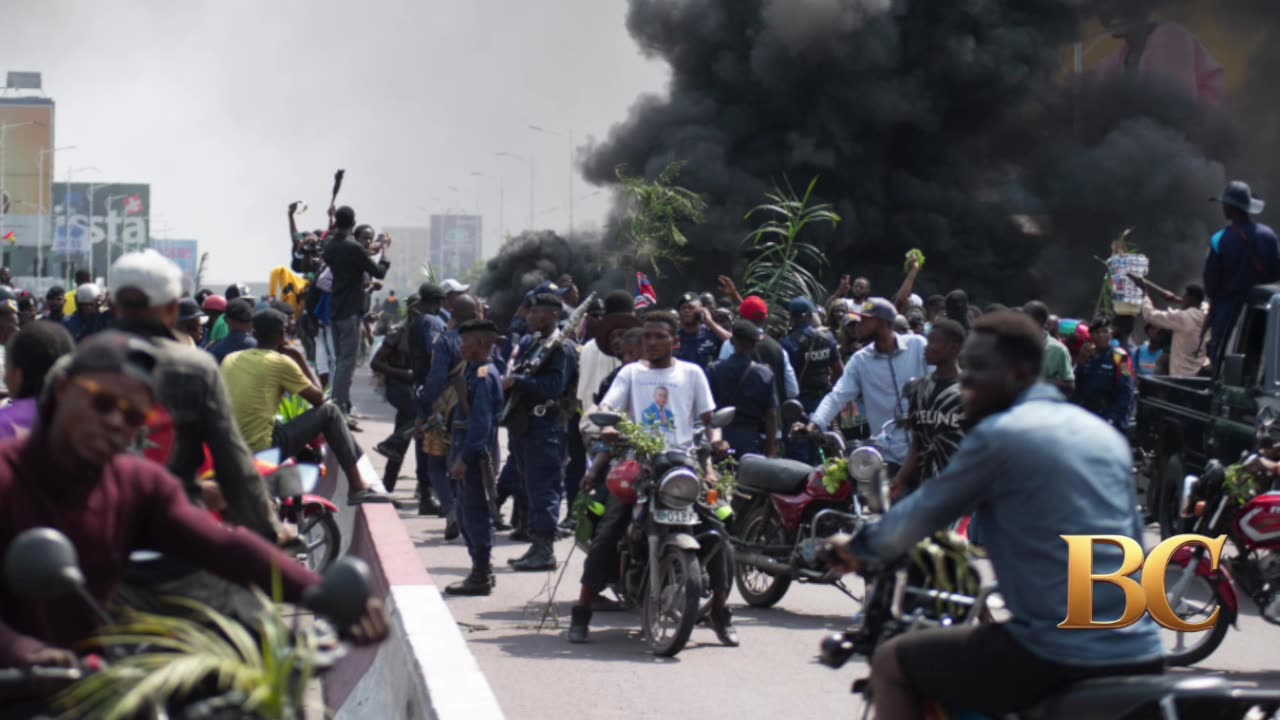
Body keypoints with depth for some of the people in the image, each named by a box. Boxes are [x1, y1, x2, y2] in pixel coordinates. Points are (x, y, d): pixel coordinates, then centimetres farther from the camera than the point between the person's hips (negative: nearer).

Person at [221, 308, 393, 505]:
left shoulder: (230, 359, 11)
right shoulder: (280, 363, -6)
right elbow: (318, 397, 3)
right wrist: (301, 360, 14)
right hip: (262, 447, -7)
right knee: (329, 412, 6)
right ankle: (358, 487, 6)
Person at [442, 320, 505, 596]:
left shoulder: (484, 376, -16)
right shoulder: (476, 372, 15)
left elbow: (481, 422, -23)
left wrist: (465, 457, -26)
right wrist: (458, 456, 21)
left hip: (476, 457, -10)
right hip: (468, 453, 10)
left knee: (476, 515, -5)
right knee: (468, 514, 16)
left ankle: (481, 576, 0)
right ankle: (482, 571, 24)